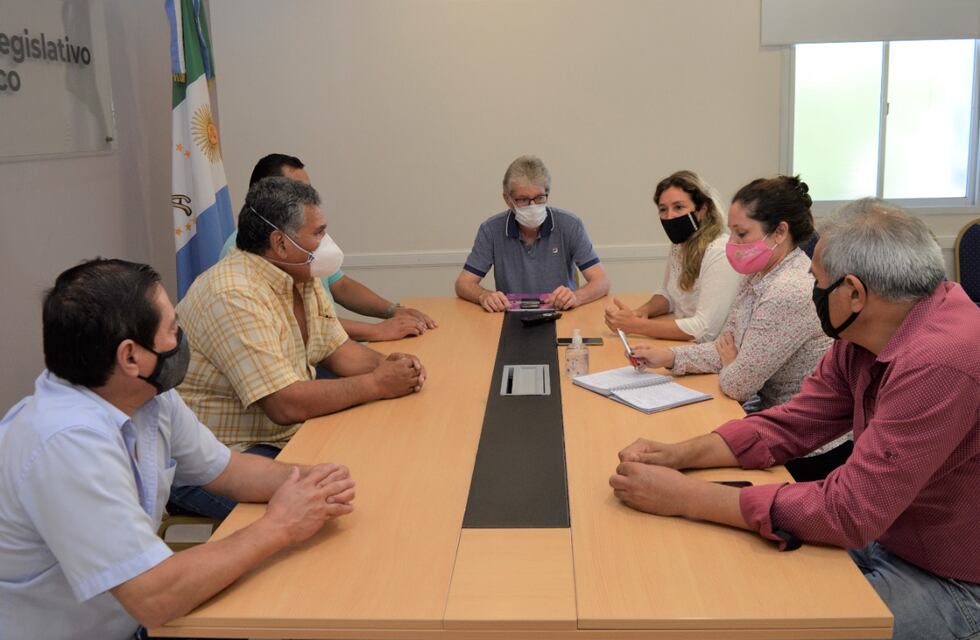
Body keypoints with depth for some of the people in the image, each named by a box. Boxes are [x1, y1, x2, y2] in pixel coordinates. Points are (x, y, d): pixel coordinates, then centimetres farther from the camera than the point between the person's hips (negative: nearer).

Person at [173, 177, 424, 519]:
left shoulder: (302, 278, 5)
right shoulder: (235, 296, -25)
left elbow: (338, 349, 12)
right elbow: (286, 405, -30)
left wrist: (387, 364, -9)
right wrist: (377, 384, -21)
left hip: (288, 437, 9)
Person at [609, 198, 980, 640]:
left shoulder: (941, 363, -32)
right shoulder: (862, 334, -5)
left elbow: (847, 511, -31)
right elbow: (792, 426, 2)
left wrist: (685, 497, -27)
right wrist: (678, 455, -13)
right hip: (879, 534, 7)